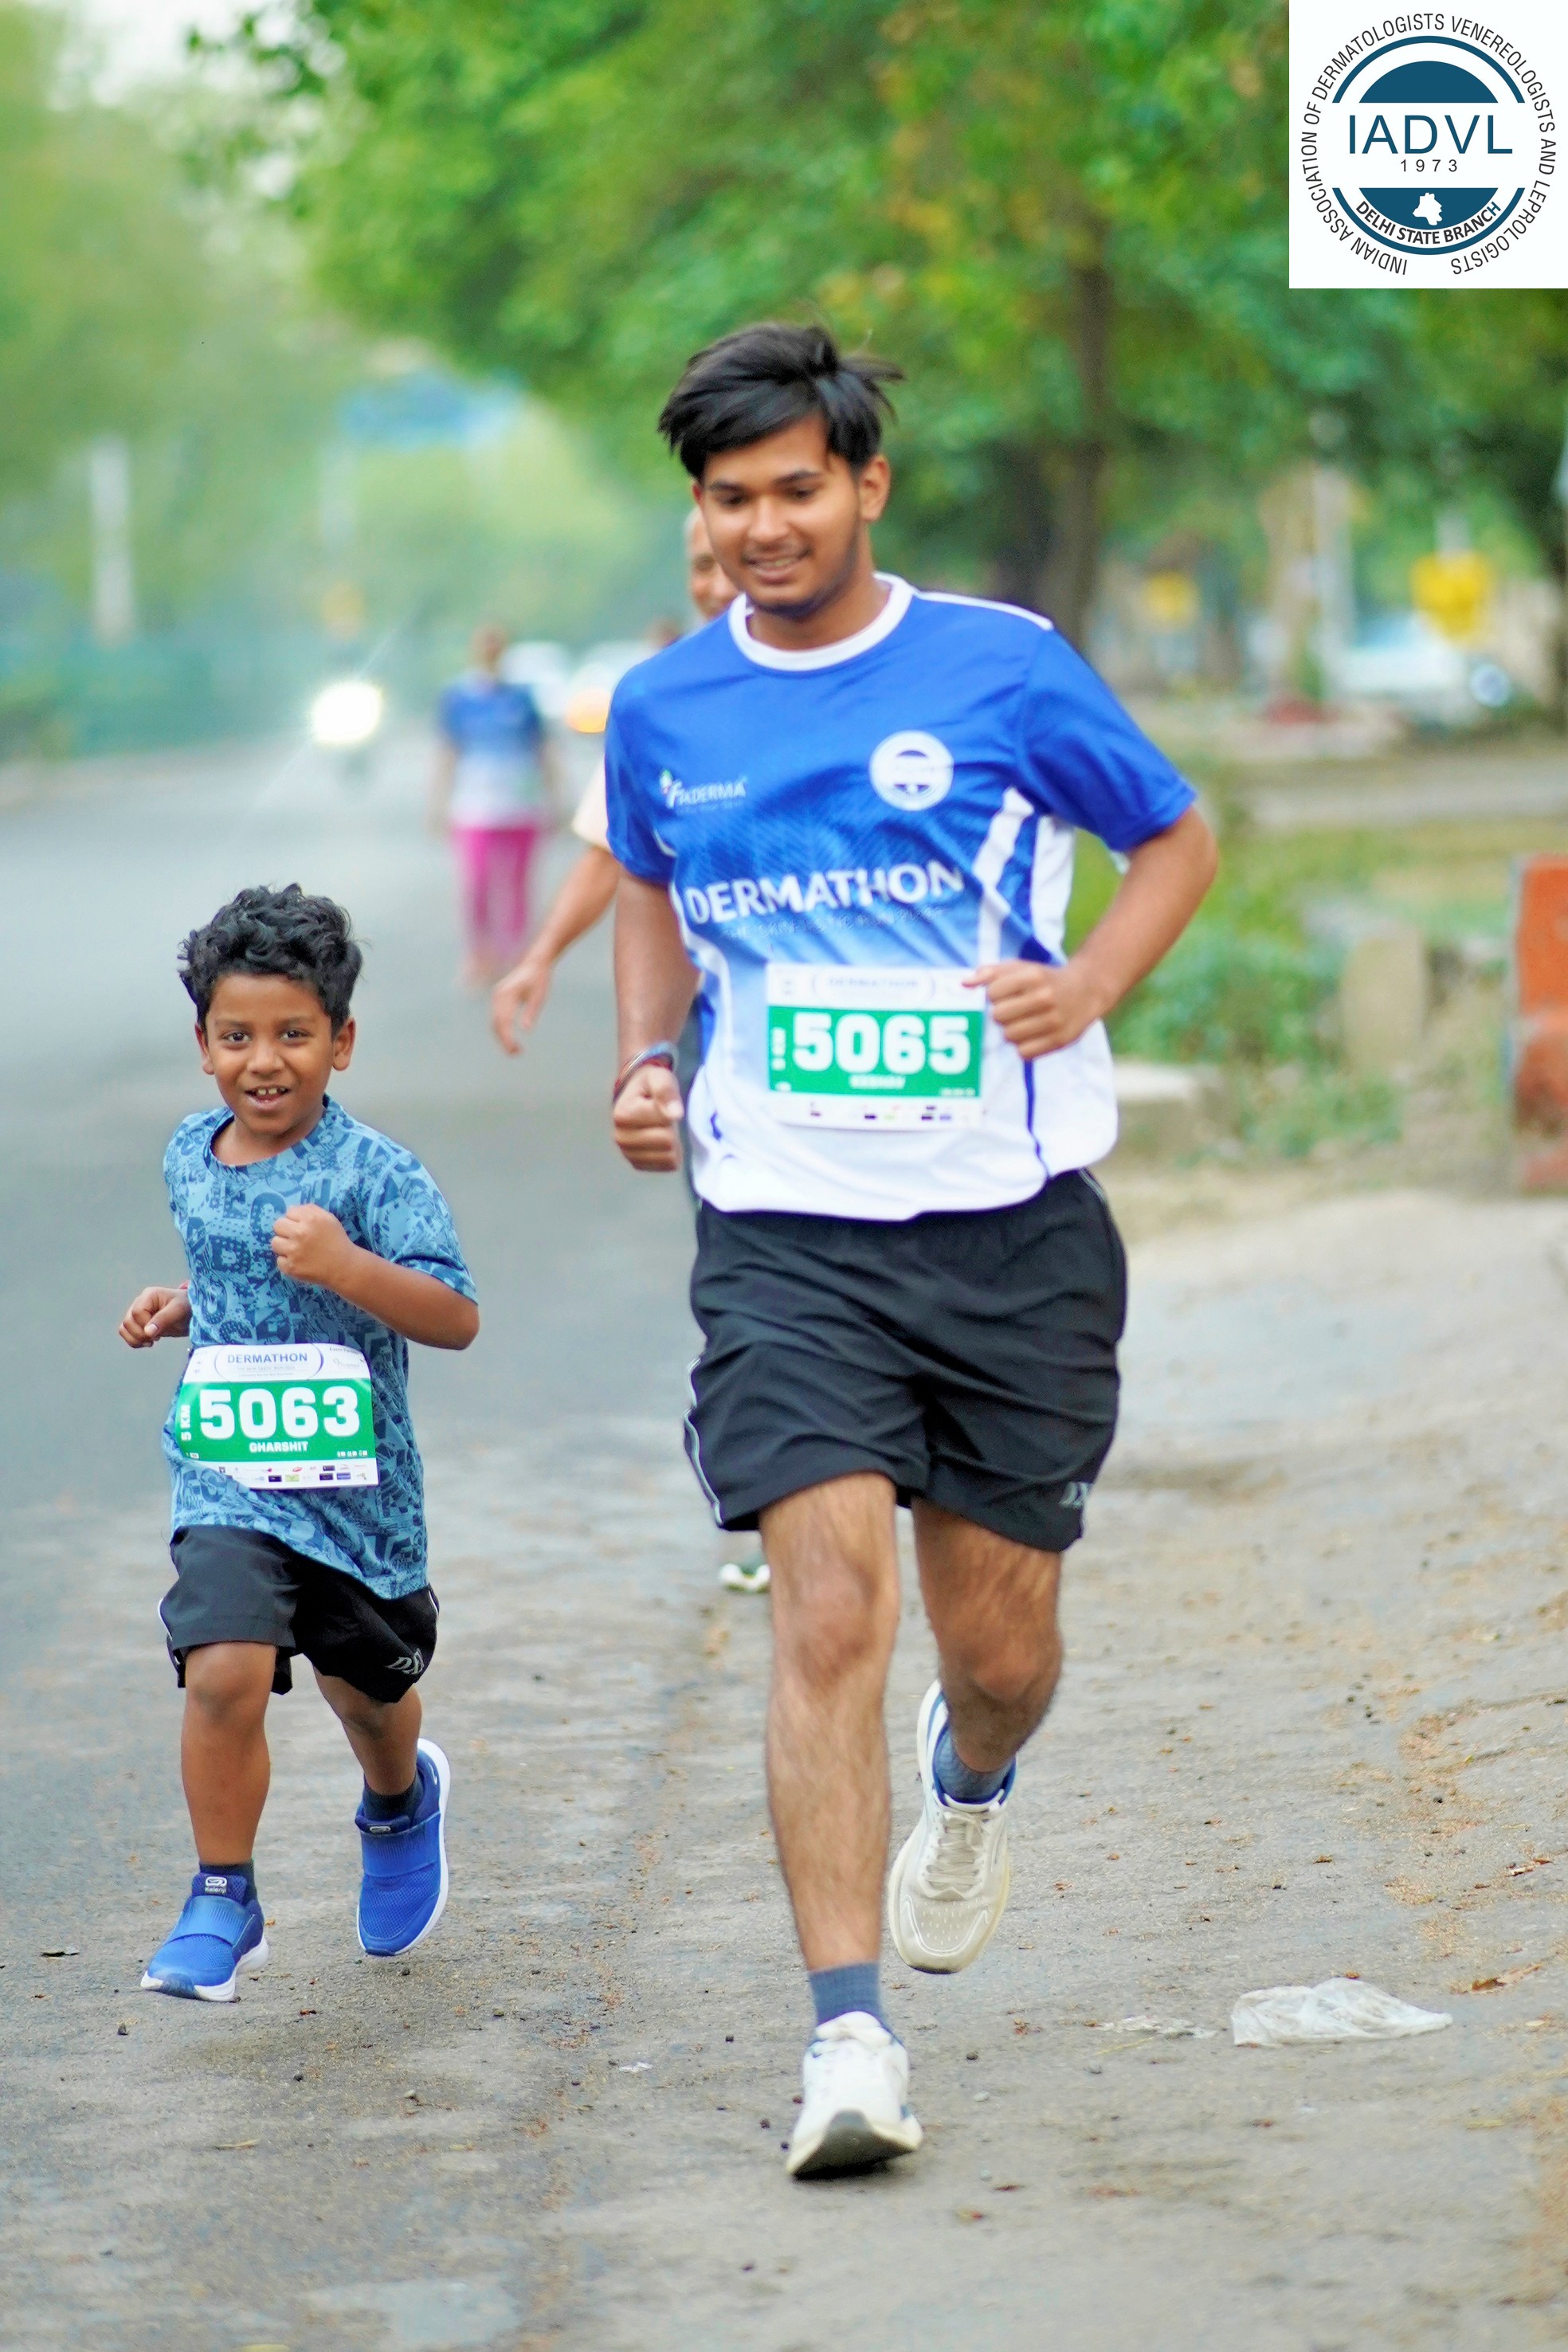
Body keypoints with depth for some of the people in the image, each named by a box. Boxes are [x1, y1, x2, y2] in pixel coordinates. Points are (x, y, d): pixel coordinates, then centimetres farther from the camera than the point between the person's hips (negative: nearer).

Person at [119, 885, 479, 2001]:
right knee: (226, 1671, -20)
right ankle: (223, 1902, -4)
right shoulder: (190, 1157, 4)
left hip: (357, 1484, -2)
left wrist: (347, 1268, -37)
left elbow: (456, 1319, -23)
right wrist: (179, 1306, 5)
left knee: (369, 1689, 19)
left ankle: (401, 1803, 55)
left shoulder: (375, 1173, -14)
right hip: (228, 1479, 2)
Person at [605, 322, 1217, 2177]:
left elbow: (1177, 841, 9)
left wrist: (1089, 985, -9)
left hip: (1013, 1224, 0)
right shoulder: (664, 712, 4)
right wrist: (642, 1064, 6)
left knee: (999, 1645, 9)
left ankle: (971, 1782, 48)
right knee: (829, 1613, -17)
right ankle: (849, 2038, -17)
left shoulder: (1003, 668, -4)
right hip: (788, 1232, 0)